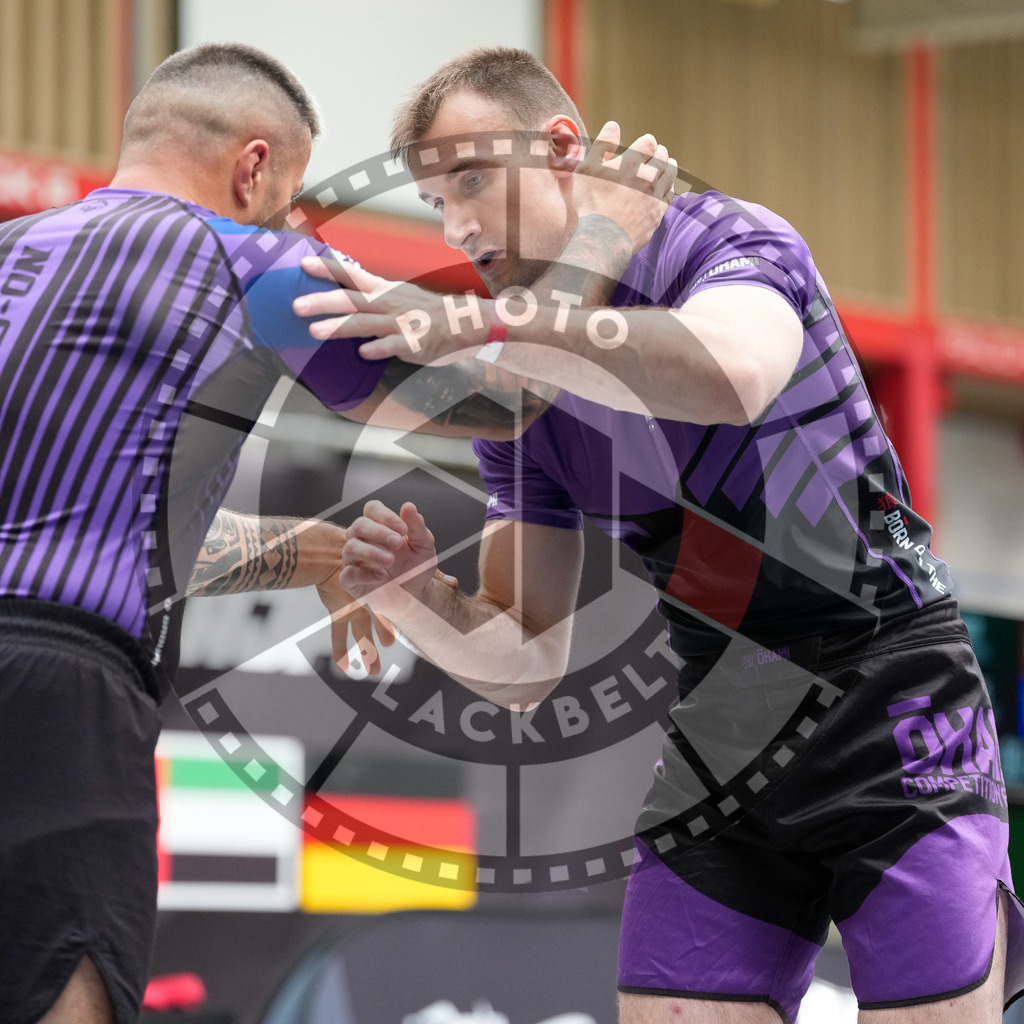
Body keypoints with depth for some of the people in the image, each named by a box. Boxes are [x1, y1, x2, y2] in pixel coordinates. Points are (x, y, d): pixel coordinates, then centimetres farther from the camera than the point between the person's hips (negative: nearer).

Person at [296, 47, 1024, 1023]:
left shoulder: (722, 240, -9)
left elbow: (734, 375, -35)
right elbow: (525, 662, 6)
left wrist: (490, 322, -36)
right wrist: (414, 596, -14)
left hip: (890, 714, -6)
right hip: (716, 751, 6)